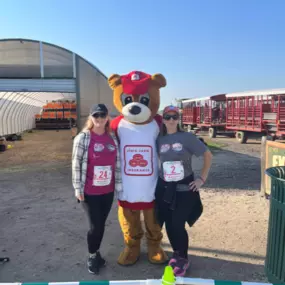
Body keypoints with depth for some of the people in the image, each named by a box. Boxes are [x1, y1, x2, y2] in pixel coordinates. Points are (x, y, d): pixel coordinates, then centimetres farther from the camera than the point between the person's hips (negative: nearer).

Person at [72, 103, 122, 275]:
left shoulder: (112, 138, 2)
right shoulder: (83, 138, -10)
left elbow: (117, 163, 6)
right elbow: (76, 164, -8)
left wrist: (118, 184, 6)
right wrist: (78, 189, -8)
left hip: (108, 191, 4)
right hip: (89, 192, -4)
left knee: (101, 224, 15)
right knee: (95, 225, 4)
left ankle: (96, 252, 37)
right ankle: (93, 256, 30)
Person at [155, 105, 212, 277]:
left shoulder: (188, 138, -8)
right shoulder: (160, 140, 1)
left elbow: (208, 155, -2)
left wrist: (202, 178, -5)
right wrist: (158, 176, 5)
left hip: (185, 188, -3)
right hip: (164, 189, 3)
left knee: (178, 225, -5)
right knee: (169, 225, 6)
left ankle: (183, 259, 22)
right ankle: (177, 254, 34)